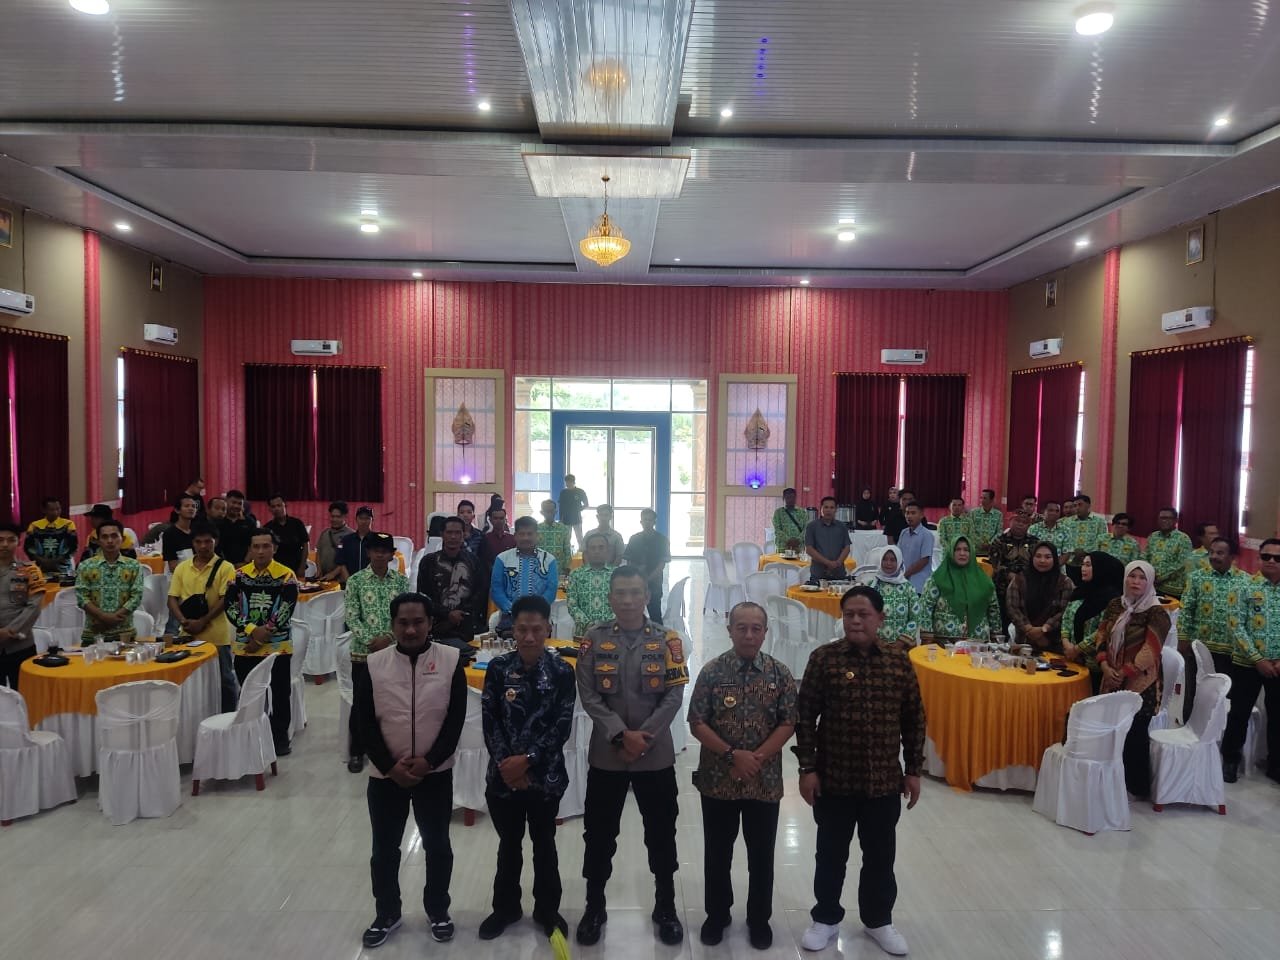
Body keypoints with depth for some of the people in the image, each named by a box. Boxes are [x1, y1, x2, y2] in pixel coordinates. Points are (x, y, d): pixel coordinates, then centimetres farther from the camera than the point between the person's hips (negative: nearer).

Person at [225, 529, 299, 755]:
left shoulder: (287, 576, -5)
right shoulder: (239, 575, 3)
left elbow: (286, 611, -10)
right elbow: (231, 607, -3)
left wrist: (262, 637, -13)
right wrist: (252, 630, -17)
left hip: (278, 647, -2)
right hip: (244, 647, 2)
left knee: (280, 694, 4)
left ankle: (280, 737, 16)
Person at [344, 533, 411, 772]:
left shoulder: (401, 581, 2)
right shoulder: (355, 580, -2)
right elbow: (351, 618, -5)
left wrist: (388, 637, -13)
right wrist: (369, 641, -15)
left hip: (394, 651, 1)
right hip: (363, 651, -1)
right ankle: (356, 752, 18)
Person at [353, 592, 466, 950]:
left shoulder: (451, 661, -8)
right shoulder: (374, 665, -5)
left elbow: (455, 719, -8)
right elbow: (363, 722, -5)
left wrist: (429, 762, -15)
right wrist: (391, 766, -12)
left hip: (435, 773, -1)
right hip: (385, 775, 1)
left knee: (437, 846, 13)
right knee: (384, 849, 14)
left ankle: (438, 910, 34)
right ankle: (387, 914, 35)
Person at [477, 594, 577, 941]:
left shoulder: (562, 672, -9)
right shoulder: (498, 668, -5)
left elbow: (562, 727, -11)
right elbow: (489, 722, -5)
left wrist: (527, 760, -18)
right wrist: (506, 763, -13)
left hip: (546, 776, -1)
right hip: (503, 775, 1)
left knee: (544, 844, 15)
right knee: (509, 844, 17)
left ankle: (547, 909, 33)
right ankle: (506, 907, 36)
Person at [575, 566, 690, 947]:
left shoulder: (666, 640, -2)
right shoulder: (594, 639, -2)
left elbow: (674, 695, -5)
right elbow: (588, 696, -6)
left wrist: (645, 736, -14)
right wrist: (621, 734, -16)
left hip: (656, 755, 0)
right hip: (606, 754, 0)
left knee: (661, 834, 11)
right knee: (599, 834, 11)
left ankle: (665, 908, 30)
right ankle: (594, 907, 30)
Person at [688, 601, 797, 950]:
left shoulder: (780, 674, -3)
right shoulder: (712, 671, -7)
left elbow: (788, 724, -4)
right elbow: (697, 723, -8)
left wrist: (758, 757, -15)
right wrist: (732, 755, -17)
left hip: (765, 780, 1)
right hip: (717, 778, 0)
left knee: (762, 854, 12)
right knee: (717, 852, 13)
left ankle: (759, 919, 30)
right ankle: (717, 915, 31)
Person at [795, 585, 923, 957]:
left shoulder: (899, 662, -2)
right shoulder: (824, 658, -9)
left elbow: (914, 720, 5)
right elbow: (805, 716, -7)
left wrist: (913, 769, 5)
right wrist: (807, 768, -9)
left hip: (884, 780, 2)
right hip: (833, 779, -2)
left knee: (880, 855, 17)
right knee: (830, 854, 14)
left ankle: (878, 920, 37)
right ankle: (826, 918, 33)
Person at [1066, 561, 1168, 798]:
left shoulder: (1156, 613, -8)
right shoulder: (1115, 606, 9)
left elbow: (1149, 651, -13)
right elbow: (1101, 636, 9)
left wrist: (1124, 674, -14)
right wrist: (1105, 666, -6)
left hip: (1140, 684, -5)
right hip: (1113, 681, 5)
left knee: (1134, 735, -1)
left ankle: (1138, 787, 15)